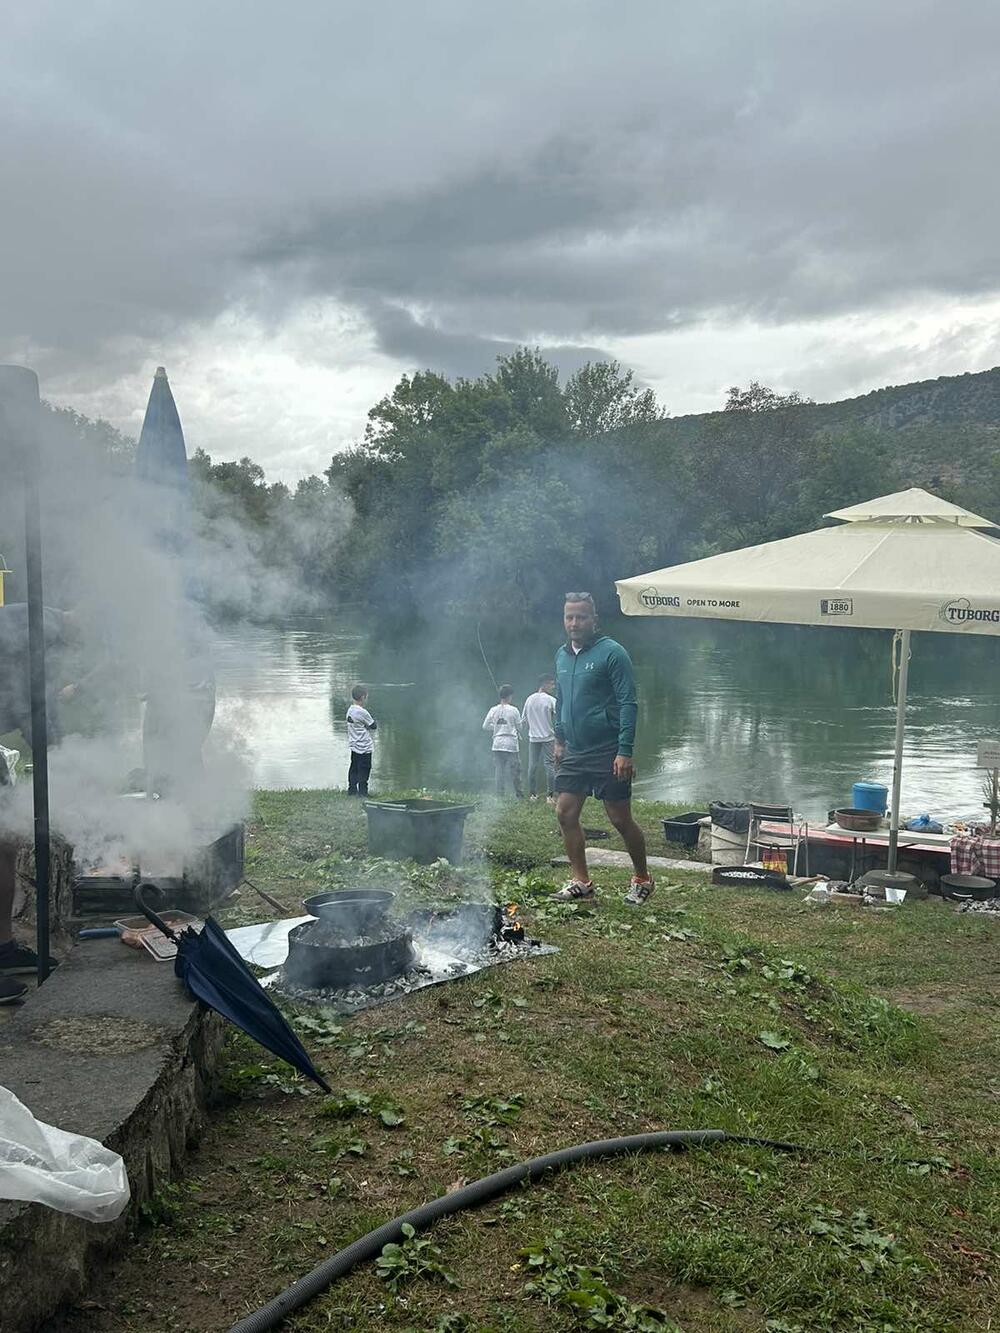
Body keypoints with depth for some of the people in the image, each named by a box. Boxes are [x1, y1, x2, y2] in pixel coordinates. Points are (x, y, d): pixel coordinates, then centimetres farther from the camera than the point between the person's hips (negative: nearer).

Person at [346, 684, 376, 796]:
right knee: (364, 770, -1)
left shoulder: (350, 710, 5)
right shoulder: (362, 712, -21)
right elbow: (374, 726, -12)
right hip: (364, 747, -9)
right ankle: (362, 792, 3)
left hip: (354, 746, 9)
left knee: (354, 769, 15)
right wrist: (374, 721, 7)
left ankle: (352, 791, 21)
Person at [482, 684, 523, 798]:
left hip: (497, 744, 3)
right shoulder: (513, 710, -6)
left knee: (499, 771, 7)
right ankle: (519, 795, 6)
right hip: (511, 743, -3)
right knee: (514, 771, 2)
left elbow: (485, 726, 6)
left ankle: (500, 795, 6)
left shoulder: (493, 710, 2)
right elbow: (519, 727, 1)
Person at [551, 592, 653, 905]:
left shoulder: (612, 653, -12)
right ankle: (581, 881, 16)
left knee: (621, 820, 0)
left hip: (607, 753, -7)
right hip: (573, 753, 7)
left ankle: (642, 879, 20)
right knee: (565, 813, 3)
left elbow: (628, 704, -15)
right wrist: (559, 740, 17)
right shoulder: (562, 655, 10)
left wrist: (625, 752, -20)